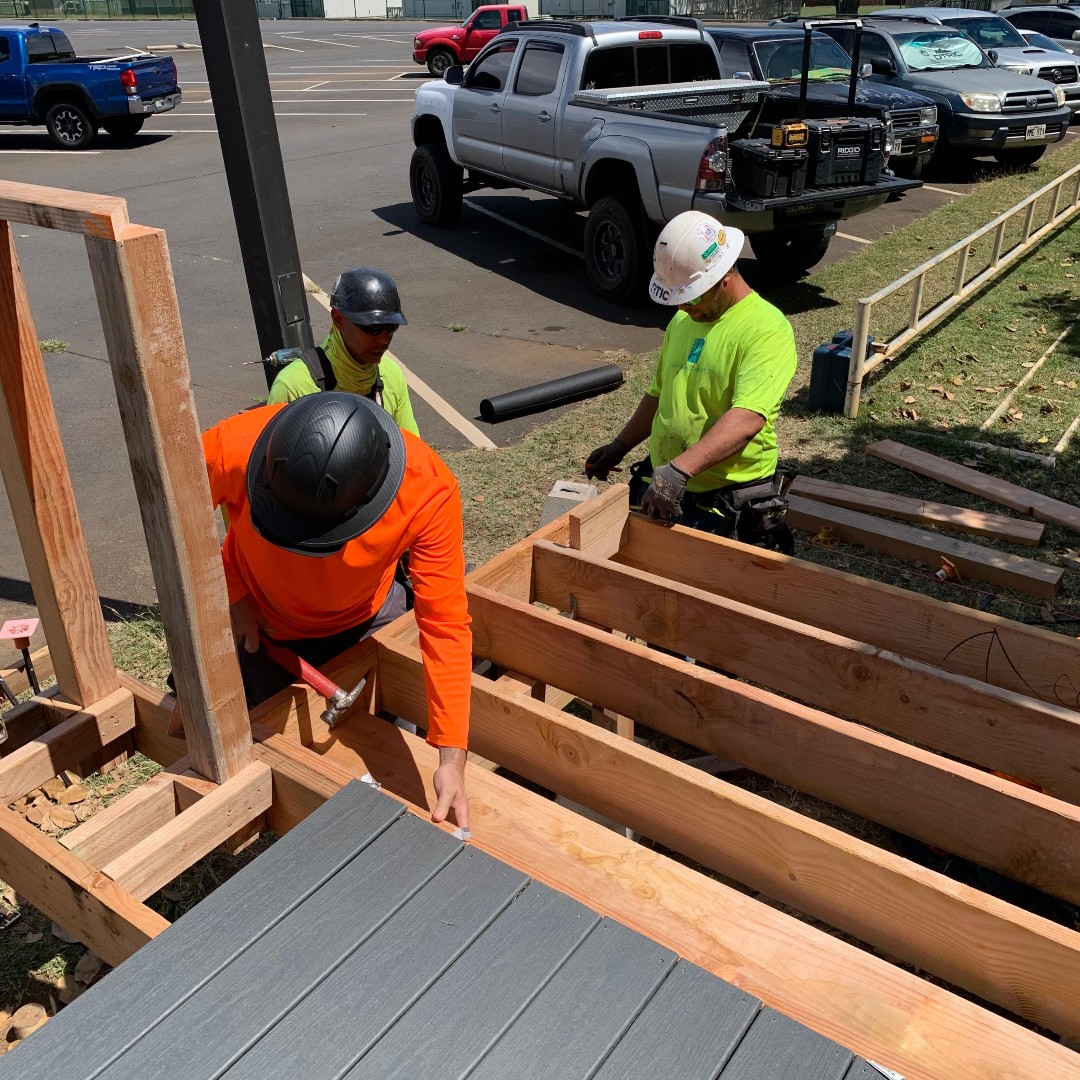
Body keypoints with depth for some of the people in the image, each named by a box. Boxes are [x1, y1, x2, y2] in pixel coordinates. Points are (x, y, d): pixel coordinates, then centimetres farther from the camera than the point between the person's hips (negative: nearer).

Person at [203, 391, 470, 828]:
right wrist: (231, 594, -19)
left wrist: (452, 758, -35)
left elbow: (445, 624, -34)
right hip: (261, 620, 0)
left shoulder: (429, 491, -39)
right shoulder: (235, 449, -39)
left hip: (364, 619, 1)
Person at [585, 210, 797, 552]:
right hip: (660, 485, 8)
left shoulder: (767, 329, -17)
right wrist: (619, 447, 18)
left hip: (727, 507, -7)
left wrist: (680, 469, -39)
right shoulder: (682, 319, 11)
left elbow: (747, 420, -30)